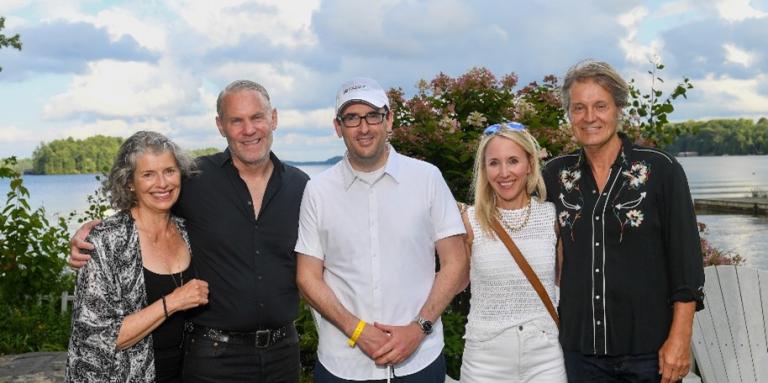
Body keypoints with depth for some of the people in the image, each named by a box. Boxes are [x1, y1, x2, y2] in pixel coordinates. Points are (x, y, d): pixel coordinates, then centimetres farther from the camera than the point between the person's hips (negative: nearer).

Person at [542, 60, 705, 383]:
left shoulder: (660, 170, -6)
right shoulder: (555, 174, 3)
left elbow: (685, 259, -7)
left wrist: (680, 339, -11)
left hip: (649, 349, -2)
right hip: (580, 349, 3)